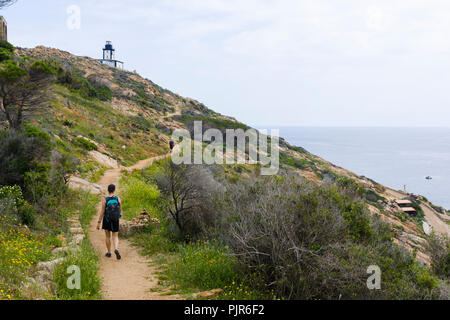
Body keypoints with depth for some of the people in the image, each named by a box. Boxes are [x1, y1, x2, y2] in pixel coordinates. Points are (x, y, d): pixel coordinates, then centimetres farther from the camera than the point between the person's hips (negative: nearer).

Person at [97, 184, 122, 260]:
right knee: (115, 237, 7)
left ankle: (109, 253, 24)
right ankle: (116, 249, -20)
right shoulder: (118, 199, -8)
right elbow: (120, 210, 3)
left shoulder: (104, 200, -14)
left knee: (108, 236, 16)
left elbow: (102, 212, -14)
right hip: (115, 221, 1)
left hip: (106, 220, -1)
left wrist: (99, 222, -8)